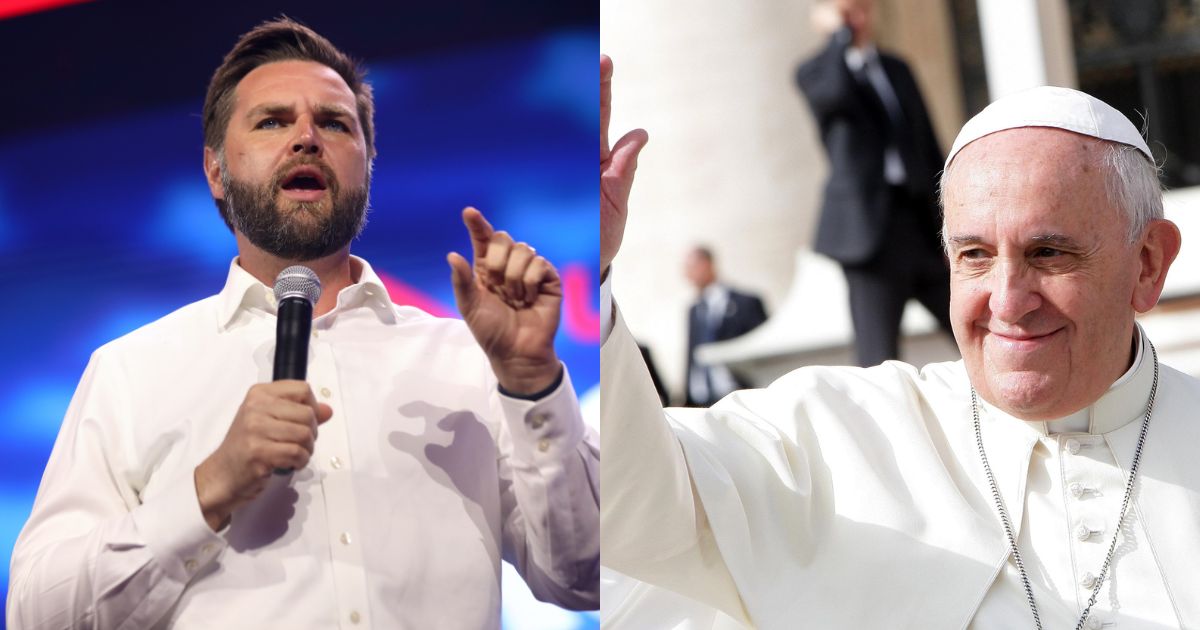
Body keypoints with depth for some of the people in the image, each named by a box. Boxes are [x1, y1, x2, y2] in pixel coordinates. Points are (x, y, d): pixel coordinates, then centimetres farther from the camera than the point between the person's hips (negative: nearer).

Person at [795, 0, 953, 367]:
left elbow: (930, 148, 18)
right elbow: (836, 92, -24)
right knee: (879, 358, -8)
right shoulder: (816, 73, 2)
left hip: (924, 224, 5)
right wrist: (841, 33, -9)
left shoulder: (897, 70, 17)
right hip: (870, 228, -5)